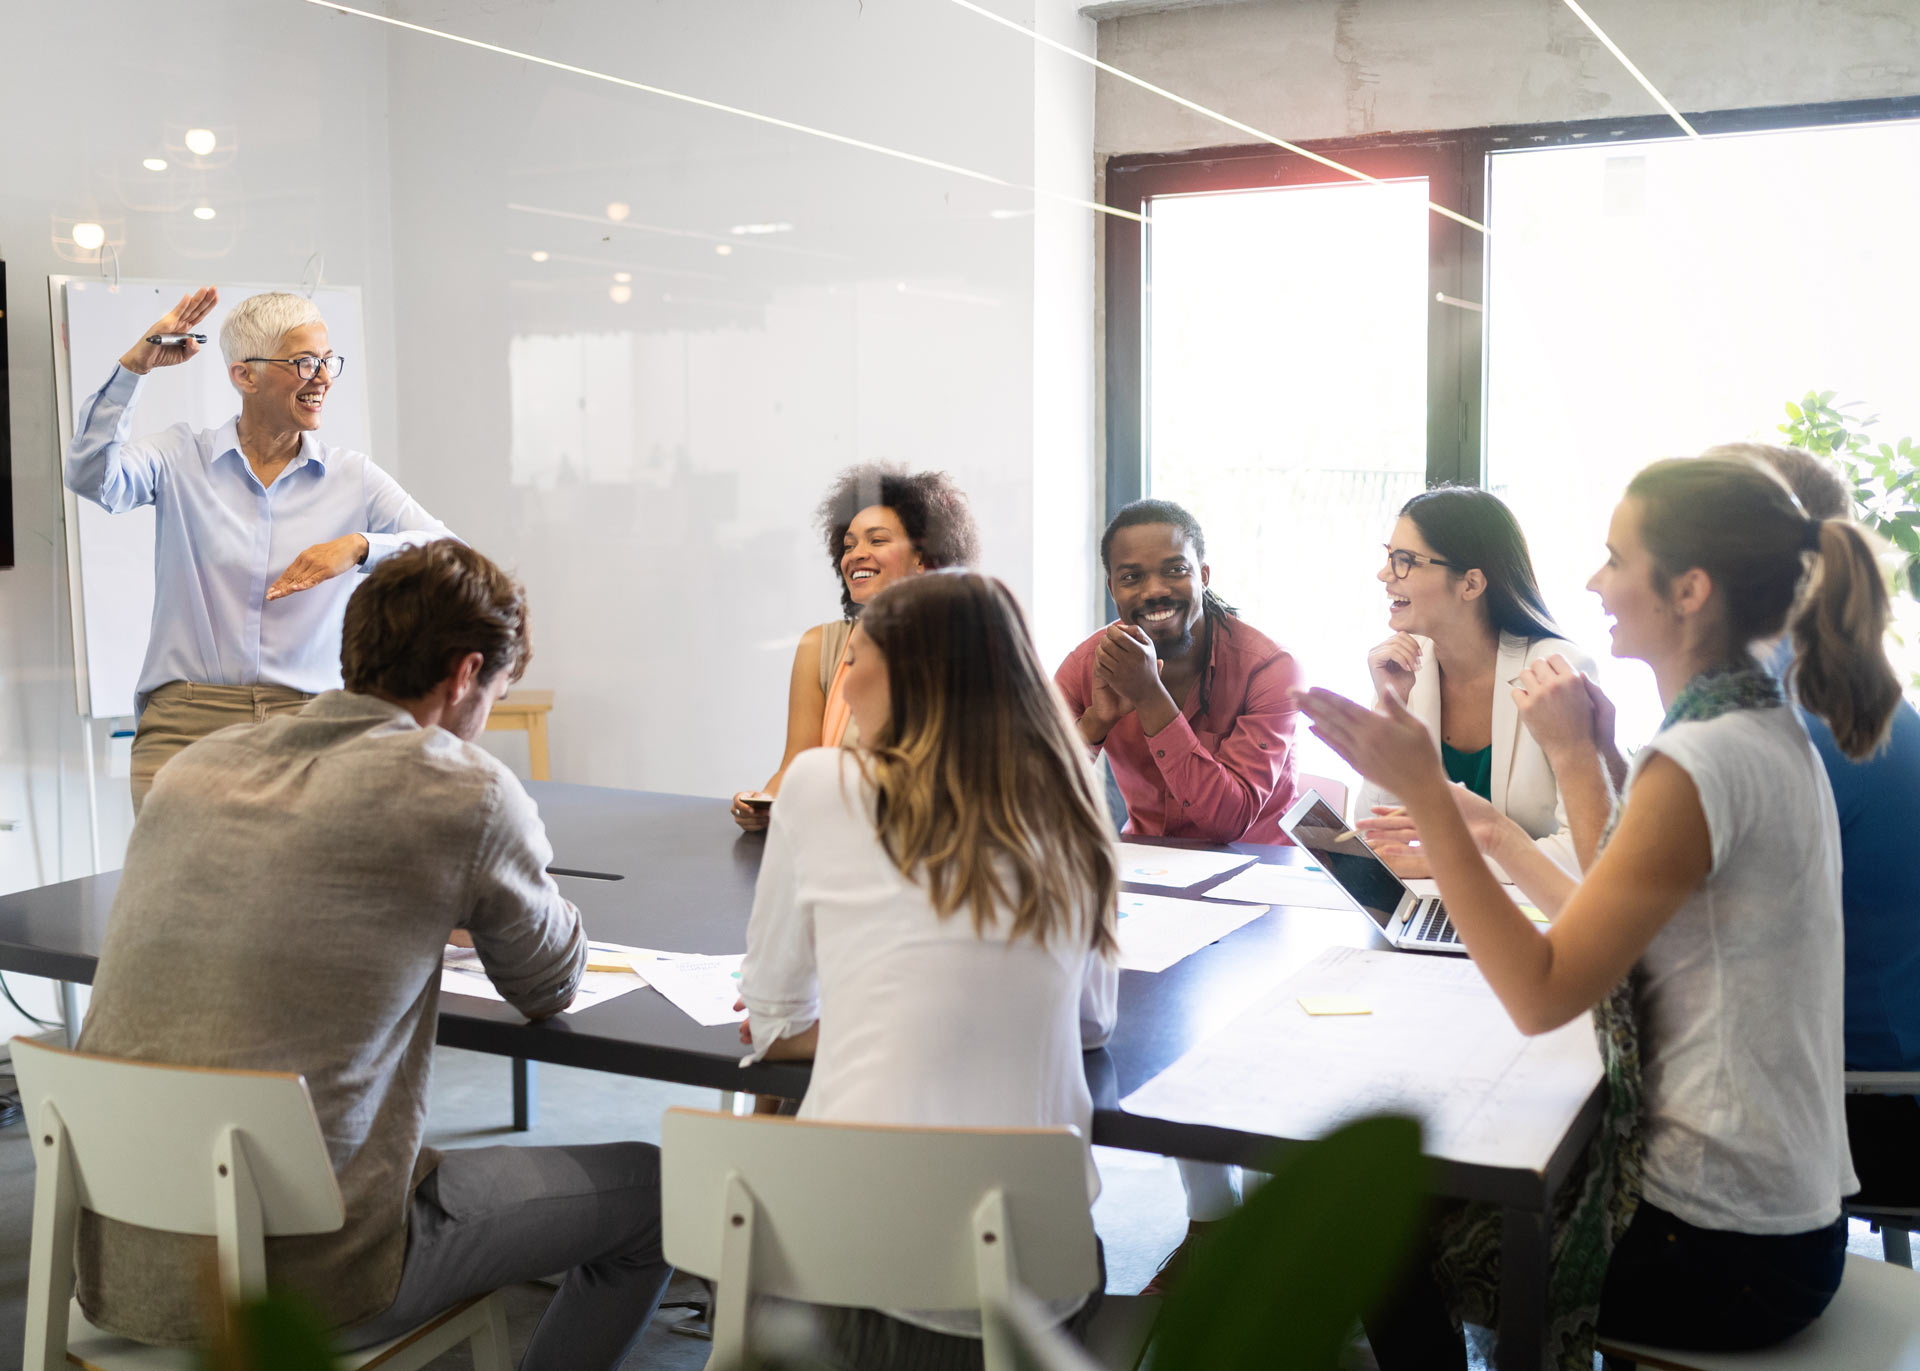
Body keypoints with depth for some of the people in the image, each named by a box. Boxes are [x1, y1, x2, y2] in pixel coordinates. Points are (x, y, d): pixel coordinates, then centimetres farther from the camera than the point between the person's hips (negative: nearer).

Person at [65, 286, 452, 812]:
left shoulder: (352, 477, 8)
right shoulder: (182, 458, 7)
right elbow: (92, 476, -13)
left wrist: (359, 546, -18)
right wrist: (135, 365, -15)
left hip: (303, 727, 1)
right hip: (185, 725, 0)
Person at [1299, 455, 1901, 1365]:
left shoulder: (1701, 761, -24)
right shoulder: (1770, 736, 6)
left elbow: (1543, 995, -24)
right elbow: (1615, 934, 10)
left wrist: (1425, 795, -25)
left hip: (1726, 1251, -9)